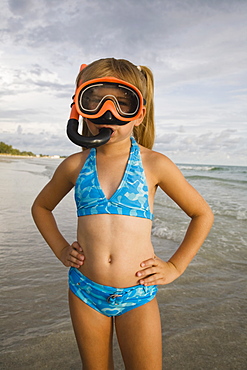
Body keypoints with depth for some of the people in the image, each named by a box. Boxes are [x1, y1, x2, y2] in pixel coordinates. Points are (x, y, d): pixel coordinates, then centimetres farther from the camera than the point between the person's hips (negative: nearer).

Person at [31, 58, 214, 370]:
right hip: (85, 291, 2)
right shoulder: (75, 165, -1)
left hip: (138, 294, -2)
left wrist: (176, 265, 0)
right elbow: (41, 207, 17)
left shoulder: (154, 164, -7)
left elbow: (202, 214, 3)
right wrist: (61, 250, 7)